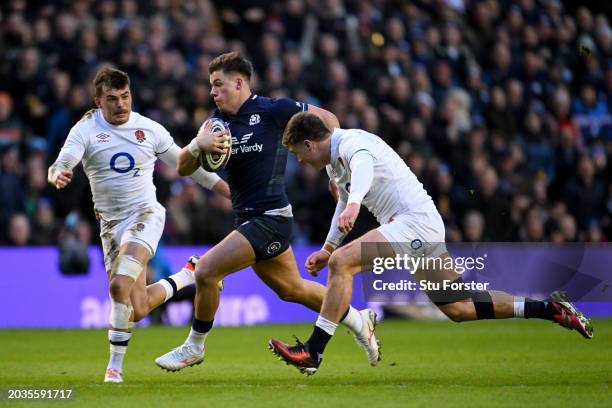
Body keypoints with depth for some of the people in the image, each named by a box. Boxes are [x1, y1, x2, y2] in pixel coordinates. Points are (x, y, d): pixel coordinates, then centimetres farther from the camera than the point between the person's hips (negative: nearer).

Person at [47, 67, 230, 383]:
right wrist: (57, 175, -45)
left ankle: (115, 365, -15)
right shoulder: (86, 130, -5)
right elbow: (61, 164, -20)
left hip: (145, 214, -2)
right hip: (111, 223, 2)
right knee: (138, 310, 4)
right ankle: (188, 275, 34)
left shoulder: (150, 129, 0)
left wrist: (230, 191, 14)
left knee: (120, 285, -28)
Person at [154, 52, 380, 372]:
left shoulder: (274, 110, -11)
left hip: (270, 218, -8)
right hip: (248, 220, 8)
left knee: (206, 271, -16)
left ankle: (195, 346, 3)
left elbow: (327, 119, 0)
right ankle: (357, 320, 39)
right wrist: (198, 144, -18)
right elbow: (183, 168, 2)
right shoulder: (218, 121, 8)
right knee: (291, 289, 21)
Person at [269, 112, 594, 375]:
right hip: (424, 230, 11)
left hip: (416, 221, -11)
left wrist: (353, 204, -55)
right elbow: (344, 204, 39)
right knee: (458, 308, 9)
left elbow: (363, 165, -37)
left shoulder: (351, 142, -12)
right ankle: (549, 309, 14)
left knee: (341, 263, -22)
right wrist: (326, 249, 38)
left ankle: (312, 352, -24)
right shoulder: (334, 163, 21)